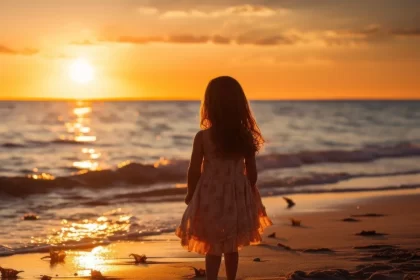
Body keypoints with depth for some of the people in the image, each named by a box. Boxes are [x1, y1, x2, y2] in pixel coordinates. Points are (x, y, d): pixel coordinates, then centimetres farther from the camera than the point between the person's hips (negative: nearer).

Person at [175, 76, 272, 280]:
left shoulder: (203, 137, -14)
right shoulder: (246, 136, -7)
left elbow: (194, 171, -9)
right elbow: (252, 171, -1)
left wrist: (190, 194, 7)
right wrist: (248, 195, 13)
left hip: (210, 197, -2)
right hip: (237, 197, 3)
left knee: (213, 248, 9)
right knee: (232, 247, 18)